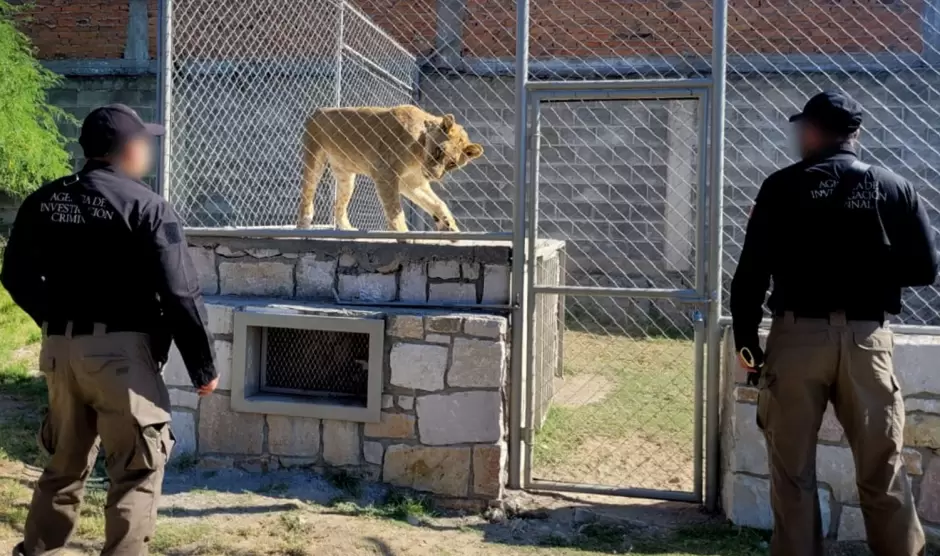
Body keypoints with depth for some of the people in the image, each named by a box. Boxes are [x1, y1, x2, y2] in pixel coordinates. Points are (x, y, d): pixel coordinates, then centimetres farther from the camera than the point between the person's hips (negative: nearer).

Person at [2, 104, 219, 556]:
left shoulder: (42, 202, 8)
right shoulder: (145, 205, -10)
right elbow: (179, 294, -13)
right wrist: (203, 367, -6)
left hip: (60, 350, 6)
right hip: (120, 350, -6)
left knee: (64, 465, 21)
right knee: (136, 472, 3)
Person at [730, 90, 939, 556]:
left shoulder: (784, 186, -1)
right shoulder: (894, 188, 4)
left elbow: (752, 269, -5)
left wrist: (745, 335, 3)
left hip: (798, 335, -2)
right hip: (866, 338, 2)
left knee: (792, 469, 8)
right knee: (883, 472, 11)